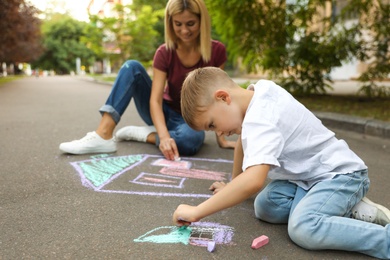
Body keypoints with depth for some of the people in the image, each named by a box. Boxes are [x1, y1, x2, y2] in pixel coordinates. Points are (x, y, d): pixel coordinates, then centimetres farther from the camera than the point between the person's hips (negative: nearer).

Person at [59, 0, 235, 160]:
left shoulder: (216, 51, -13)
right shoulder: (164, 53, -12)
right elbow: (155, 100, -23)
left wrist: (221, 137, -12)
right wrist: (164, 136, -41)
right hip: (164, 113, 1)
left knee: (190, 140, -41)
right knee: (132, 67, -23)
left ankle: (140, 134, -14)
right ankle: (103, 135, -32)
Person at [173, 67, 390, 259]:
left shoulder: (259, 121, -29)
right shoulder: (258, 91, 0)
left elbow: (253, 181, -44)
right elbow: (244, 139, 18)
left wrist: (196, 212, -35)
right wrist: (233, 186, 27)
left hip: (341, 172, -10)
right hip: (307, 175, 10)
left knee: (303, 228, -34)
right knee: (265, 207, -12)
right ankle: (345, 207, -2)